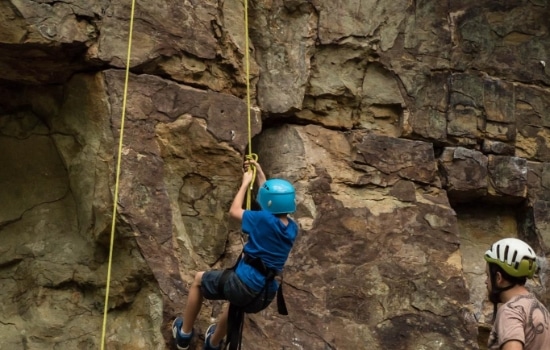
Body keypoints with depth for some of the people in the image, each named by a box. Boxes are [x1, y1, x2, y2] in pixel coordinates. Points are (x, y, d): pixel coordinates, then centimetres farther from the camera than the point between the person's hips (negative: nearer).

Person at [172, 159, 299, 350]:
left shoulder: (265, 219, -18)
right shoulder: (292, 228, 1)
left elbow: (234, 211, -1)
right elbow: (275, 197, 19)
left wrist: (246, 182, 9)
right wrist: (260, 175, 22)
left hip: (243, 285, -7)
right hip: (264, 296, 7)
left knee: (199, 279, 23)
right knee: (237, 299, 43)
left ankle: (184, 334, 30)